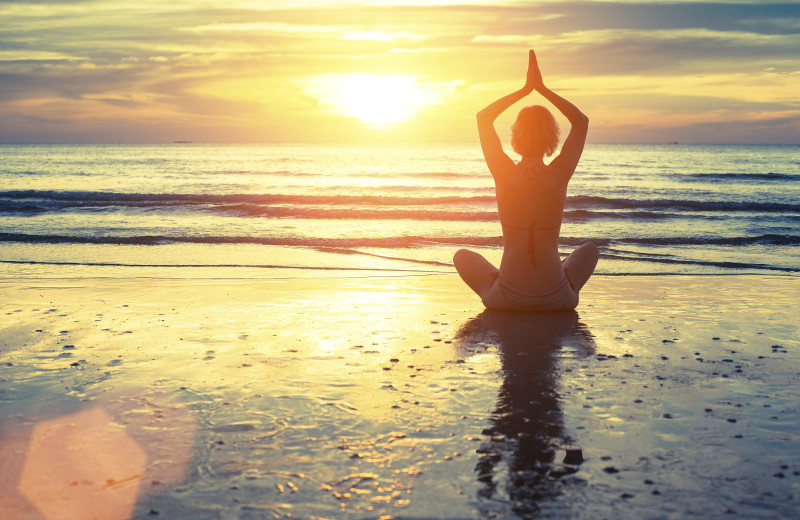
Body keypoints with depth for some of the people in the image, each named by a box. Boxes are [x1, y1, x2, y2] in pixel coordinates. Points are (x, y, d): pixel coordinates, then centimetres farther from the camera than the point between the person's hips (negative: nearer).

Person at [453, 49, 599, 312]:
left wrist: (524, 89, 7)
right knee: (589, 250, 33)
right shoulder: (559, 175, -9)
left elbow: (483, 117, 7)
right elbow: (581, 120, 9)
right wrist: (542, 88, 6)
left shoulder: (504, 174, -10)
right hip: (555, 300, 1)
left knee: (463, 256, 29)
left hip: (507, 299, -1)